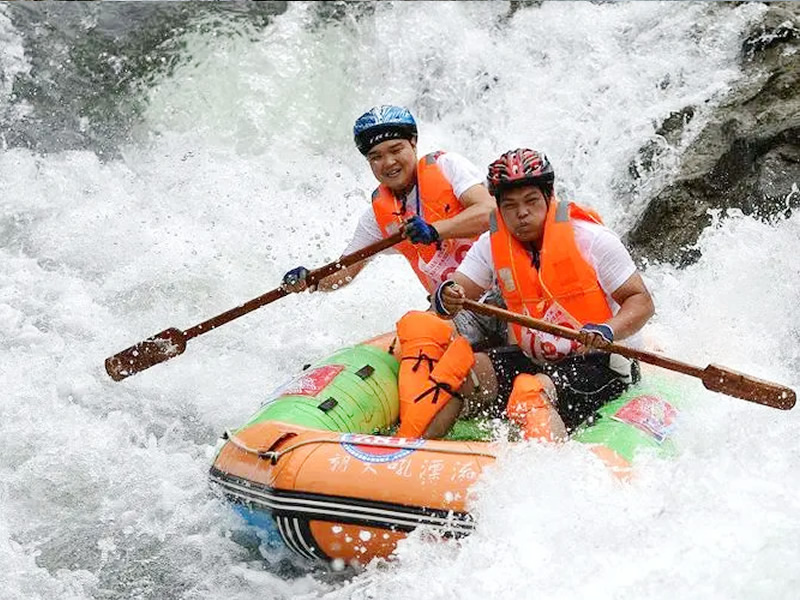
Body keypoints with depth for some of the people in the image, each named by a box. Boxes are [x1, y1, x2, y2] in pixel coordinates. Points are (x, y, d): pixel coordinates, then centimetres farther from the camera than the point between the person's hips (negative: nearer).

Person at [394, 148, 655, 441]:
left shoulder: (589, 238, -11)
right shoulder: (492, 244, 2)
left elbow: (641, 301, -9)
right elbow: (456, 291, -7)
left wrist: (608, 331, -29)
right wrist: (446, 298, -32)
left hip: (599, 365, -5)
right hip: (531, 359, 5)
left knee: (535, 389, -33)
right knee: (461, 368, -16)